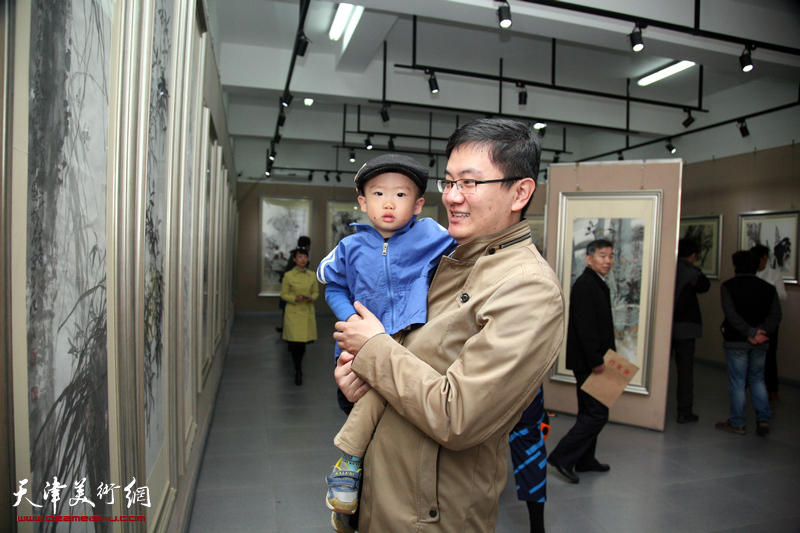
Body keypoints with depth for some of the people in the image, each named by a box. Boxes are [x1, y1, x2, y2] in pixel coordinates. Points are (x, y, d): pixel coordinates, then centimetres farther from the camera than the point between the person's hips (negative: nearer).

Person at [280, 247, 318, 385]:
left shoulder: (312, 276, 5)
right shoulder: (288, 275, -4)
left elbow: (316, 292, 13)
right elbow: (283, 294, 0)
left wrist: (312, 298, -9)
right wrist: (294, 298, -18)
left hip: (307, 312, 3)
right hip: (293, 312, -3)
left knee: (303, 340, 8)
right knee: (296, 342, -6)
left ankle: (298, 366, 36)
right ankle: (298, 371, 11)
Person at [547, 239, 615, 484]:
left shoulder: (599, 284, 15)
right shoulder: (585, 285, -17)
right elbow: (584, 326, -23)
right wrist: (595, 360, -22)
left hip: (593, 360, 11)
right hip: (587, 361, -11)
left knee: (589, 412, 18)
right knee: (597, 413, -7)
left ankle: (585, 460, 30)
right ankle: (562, 457, 0)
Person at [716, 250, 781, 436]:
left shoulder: (728, 286, -5)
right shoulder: (768, 288, 6)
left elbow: (731, 314, -17)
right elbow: (775, 314, -5)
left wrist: (750, 332, -17)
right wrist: (762, 332, -14)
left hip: (736, 342, -4)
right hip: (761, 344, 4)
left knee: (737, 382, 3)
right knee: (757, 379, 17)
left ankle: (737, 423, 10)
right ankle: (763, 418, 10)